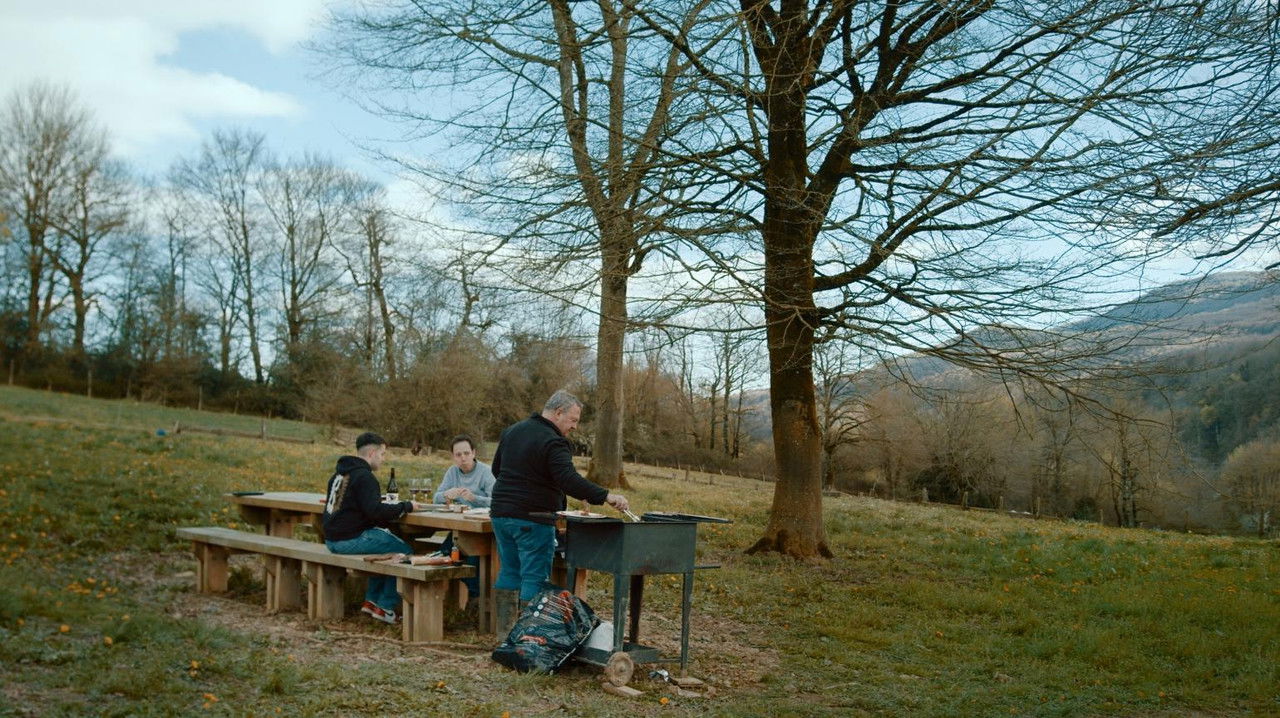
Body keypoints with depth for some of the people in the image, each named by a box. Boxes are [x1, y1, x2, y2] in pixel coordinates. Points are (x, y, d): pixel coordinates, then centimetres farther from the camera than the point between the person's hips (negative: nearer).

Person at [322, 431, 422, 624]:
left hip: (333, 539, 10)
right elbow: (375, 511, -24)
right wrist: (406, 506, -13)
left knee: (387, 540, 25)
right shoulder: (364, 476, -15)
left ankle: (372, 600, 23)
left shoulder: (339, 472, 15)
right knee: (403, 551, -6)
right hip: (351, 539, -10)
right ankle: (386, 607, -1)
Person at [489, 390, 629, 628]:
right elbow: (570, 481, -29)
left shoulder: (512, 431, 11)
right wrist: (606, 496, -31)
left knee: (509, 571, 16)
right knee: (535, 578, -1)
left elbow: (497, 468, 20)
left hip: (501, 513, 8)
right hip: (532, 519, -8)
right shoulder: (553, 443, -17)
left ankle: (504, 630, 20)